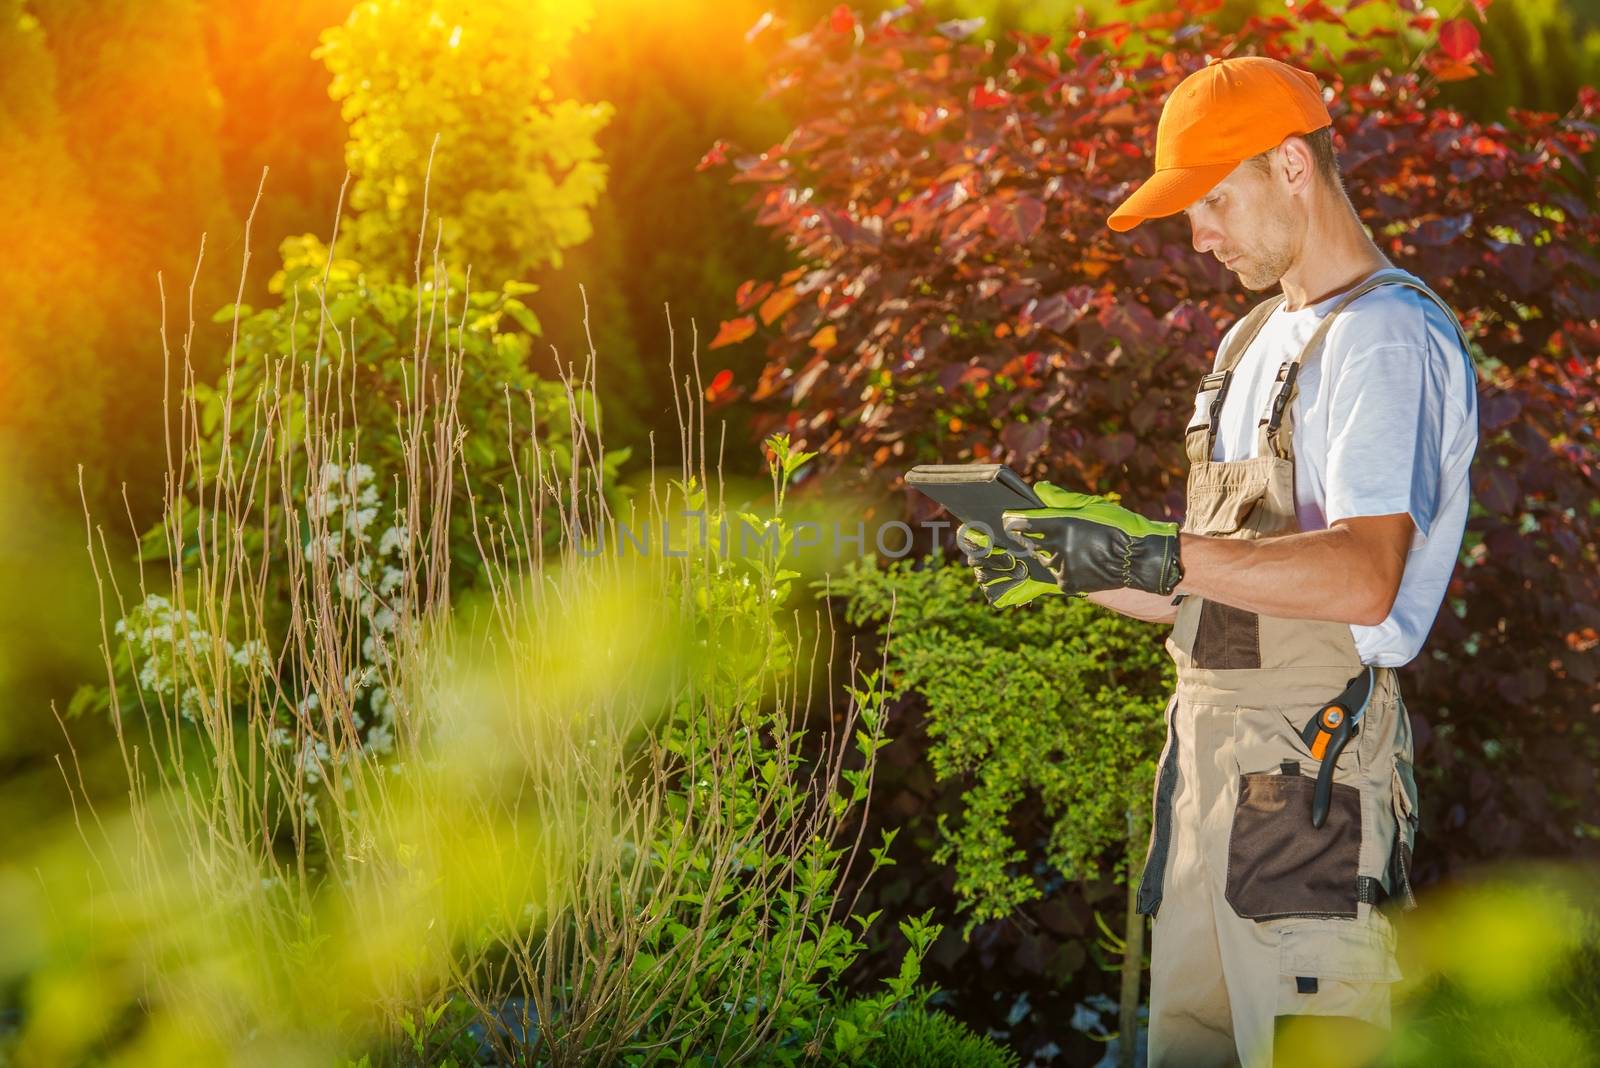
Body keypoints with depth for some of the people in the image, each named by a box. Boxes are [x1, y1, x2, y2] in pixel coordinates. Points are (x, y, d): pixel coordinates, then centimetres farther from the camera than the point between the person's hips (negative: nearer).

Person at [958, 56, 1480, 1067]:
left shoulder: (1391, 339, -8)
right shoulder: (1254, 341, 22)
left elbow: (1365, 578, -23)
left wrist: (1156, 555, -28)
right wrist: (1067, 567, 11)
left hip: (1315, 770, -9)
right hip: (1207, 754, 9)